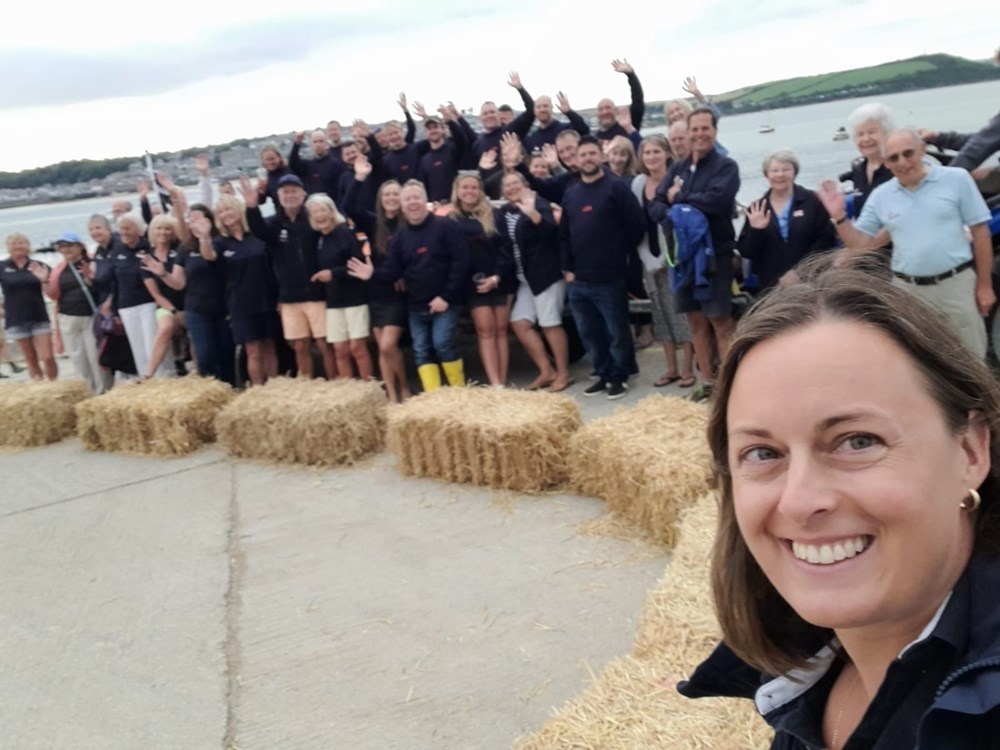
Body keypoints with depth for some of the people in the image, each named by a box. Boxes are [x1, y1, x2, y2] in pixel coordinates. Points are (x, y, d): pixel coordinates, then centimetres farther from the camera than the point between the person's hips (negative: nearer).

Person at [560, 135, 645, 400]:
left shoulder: (616, 187, -5)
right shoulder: (570, 193, 13)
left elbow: (637, 224, -8)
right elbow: (564, 234, 15)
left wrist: (619, 253, -1)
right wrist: (567, 268, 7)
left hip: (610, 278, -6)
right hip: (578, 280, 6)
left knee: (616, 331, 3)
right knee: (589, 333, 12)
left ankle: (619, 376, 17)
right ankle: (603, 374, 25)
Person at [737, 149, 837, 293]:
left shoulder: (812, 201, 0)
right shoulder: (756, 209, 8)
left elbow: (827, 240, -3)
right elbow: (746, 252, 5)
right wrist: (755, 230, -13)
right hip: (770, 286, 2)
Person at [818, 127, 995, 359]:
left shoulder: (956, 178, -3)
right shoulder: (880, 195, 4)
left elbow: (980, 231, -1)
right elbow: (859, 245, 8)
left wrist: (984, 285, -2)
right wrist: (839, 216, -9)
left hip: (956, 283, -2)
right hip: (908, 289, 2)